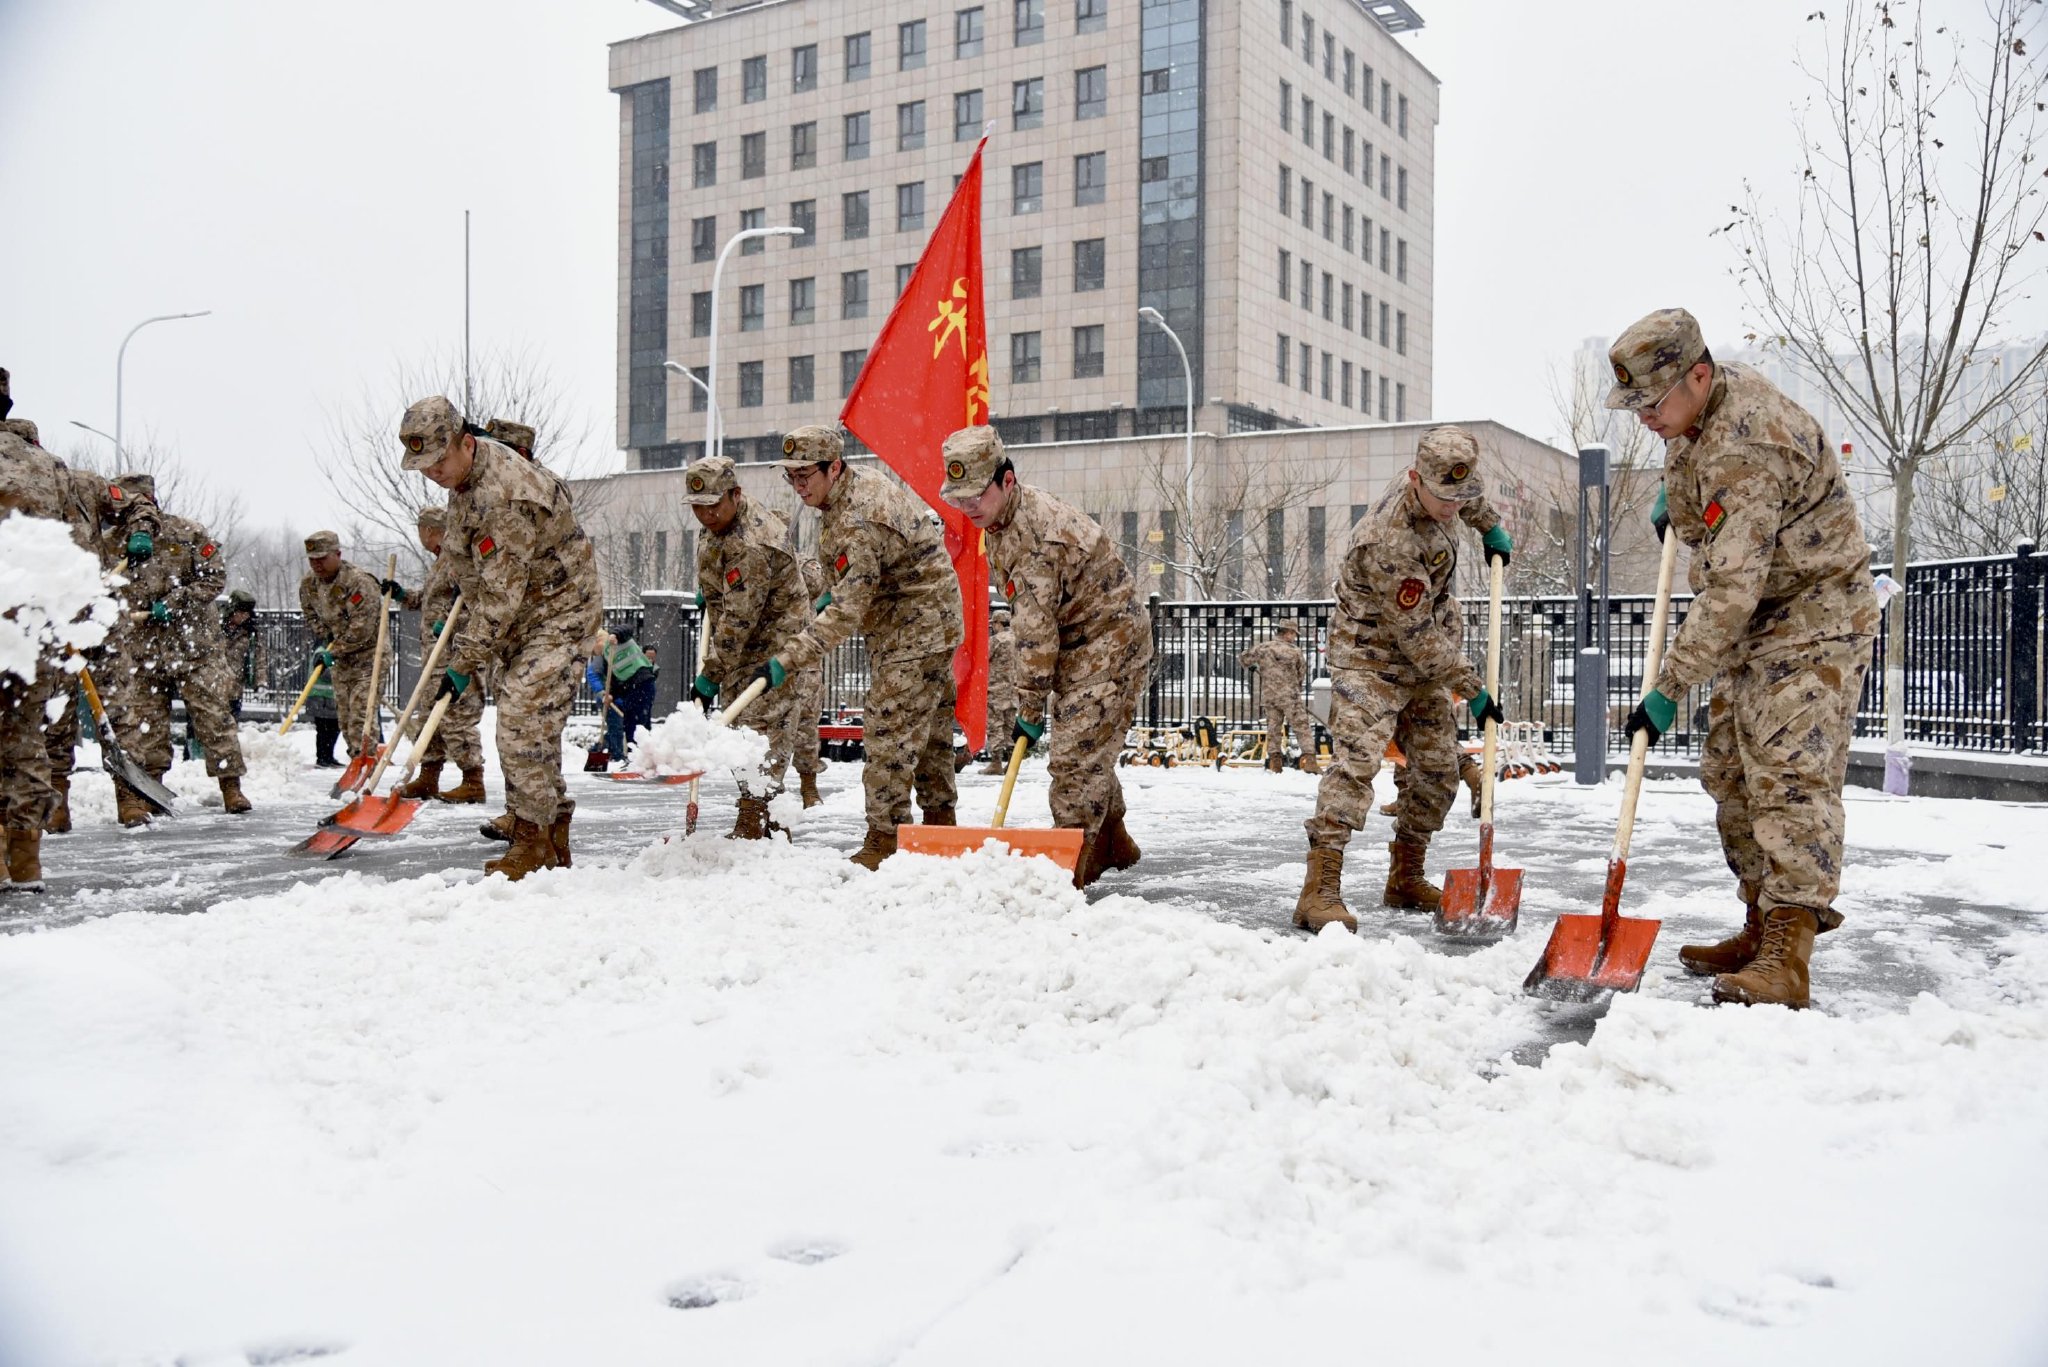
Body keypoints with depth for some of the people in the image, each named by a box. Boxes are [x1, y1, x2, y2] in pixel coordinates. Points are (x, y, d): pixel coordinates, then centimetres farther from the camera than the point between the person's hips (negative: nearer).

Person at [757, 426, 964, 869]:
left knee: (890, 732, -11)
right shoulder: (861, 483, 4)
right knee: (929, 729, 17)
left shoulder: (857, 523, -28)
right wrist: (832, 593, 14)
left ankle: (885, 841, -6)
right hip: (928, 621, 11)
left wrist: (787, 660, -36)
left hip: (914, 628, -11)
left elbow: (847, 612, -33)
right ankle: (939, 825, 28)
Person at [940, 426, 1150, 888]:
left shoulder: (1034, 536, -29)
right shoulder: (1004, 517, 3)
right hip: (1081, 644, 10)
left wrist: (1030, 708, -22)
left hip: (1108, 644, -10)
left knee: (1076, 754, -13)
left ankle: (1070, 863, -7)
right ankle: (1112, 844, 31)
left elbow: (1037, 629, -27)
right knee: (1089, 750, 17)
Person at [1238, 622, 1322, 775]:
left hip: (1268, 696, 3)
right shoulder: (1295, 651, -4)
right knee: (1302, 727, 1)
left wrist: (1251, 666, 33)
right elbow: (1302, 675, 4)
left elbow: (1243, 659, 12)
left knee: (1273, 728, 14)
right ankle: (1309, 760, -7)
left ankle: (1274, 760, 15)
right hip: (1290, 696, -3)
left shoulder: (1262, 648, 1)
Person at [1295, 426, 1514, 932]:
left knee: (1439, 768, 8)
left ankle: (1405, 879, 21)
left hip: (1422, 659, 9)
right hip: (1370, 654, -9)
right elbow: (1417, 634, -25)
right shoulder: (1391, 541, -31)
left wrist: (1491, 528, 34)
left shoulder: (1439, 483, -7)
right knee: (1357, 759, -23)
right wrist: (1472, 689, -17)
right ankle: (1320, 891, -28)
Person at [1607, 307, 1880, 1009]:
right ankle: (1761, 926, 15)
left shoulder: (1747, 450, -30)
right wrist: (1674, 494, 21)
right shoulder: (1703, 400, 1)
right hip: (1754, 620, 10)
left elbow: (1731, 590, -34)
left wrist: (1669, 688, -31)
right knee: (1729, 772, 8)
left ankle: (1787, 957, -22)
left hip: (1814, 620, -10)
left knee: (1788, 773, -19)